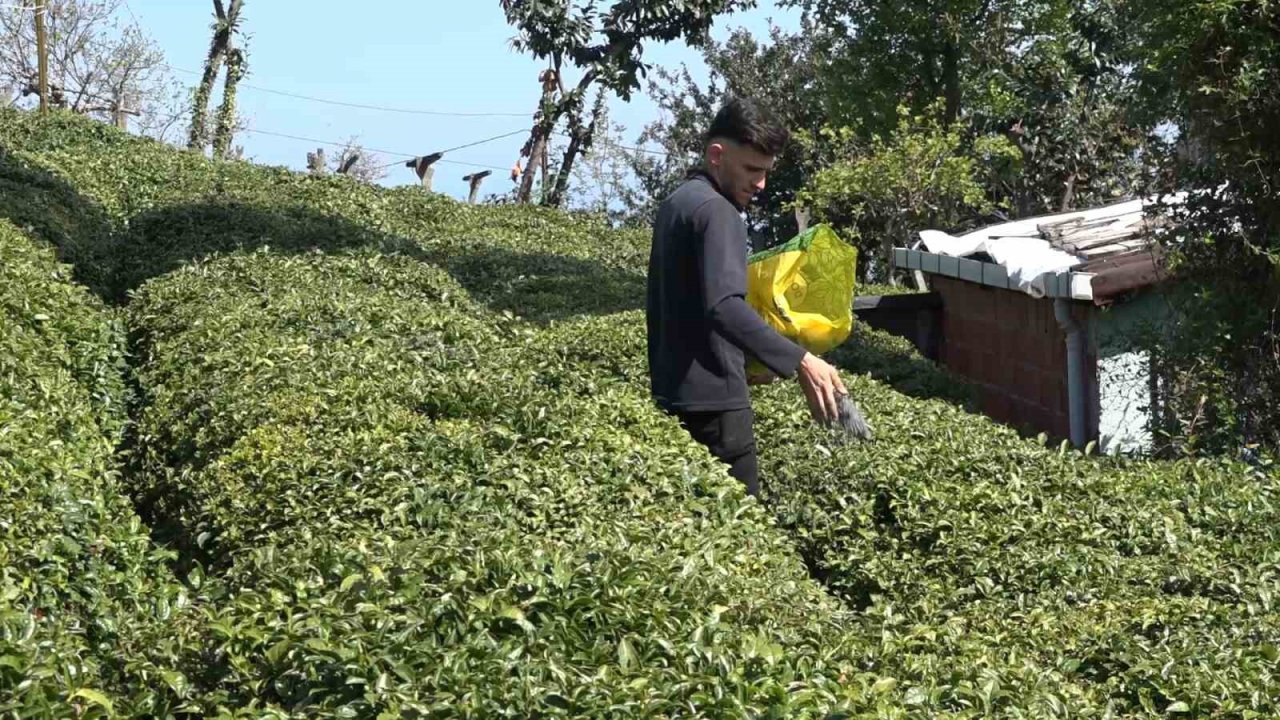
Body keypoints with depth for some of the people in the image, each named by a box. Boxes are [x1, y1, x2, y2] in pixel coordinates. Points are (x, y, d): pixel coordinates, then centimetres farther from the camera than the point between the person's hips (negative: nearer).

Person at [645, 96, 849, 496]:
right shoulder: (716, 211, -14)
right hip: (711, 398, -10)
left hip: (674, 392, 10)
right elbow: (725, 307, -30)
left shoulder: (674, 205, 16)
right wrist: (800, 362, -37)